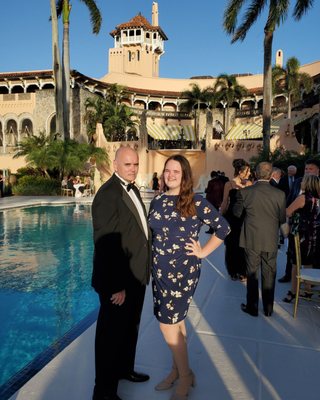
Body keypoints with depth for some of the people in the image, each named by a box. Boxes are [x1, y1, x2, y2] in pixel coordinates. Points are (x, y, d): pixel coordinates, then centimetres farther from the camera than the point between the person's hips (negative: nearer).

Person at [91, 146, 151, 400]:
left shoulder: (133, 189, 7)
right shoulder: (108, 194, -22)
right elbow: (106, 244, -24)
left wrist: (143, 270, 11)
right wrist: (116, 286, -22)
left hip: (137, 275, 9)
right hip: (118, 280, -9)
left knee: (131, 327, 26)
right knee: (112, 333, 10)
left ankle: (125, 369, 49)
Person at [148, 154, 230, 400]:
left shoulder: (196, 202, -10)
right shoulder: (157, 202, 5)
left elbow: (223, 227, -4)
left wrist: (203, 252, -5)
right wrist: (153, 265, 8)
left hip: (183, 271, -5)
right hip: (160, 270, 5)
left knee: (168, 324, 0)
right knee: (175, 321, 17)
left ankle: (185, 376, 24)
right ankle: (177, 370, 37)